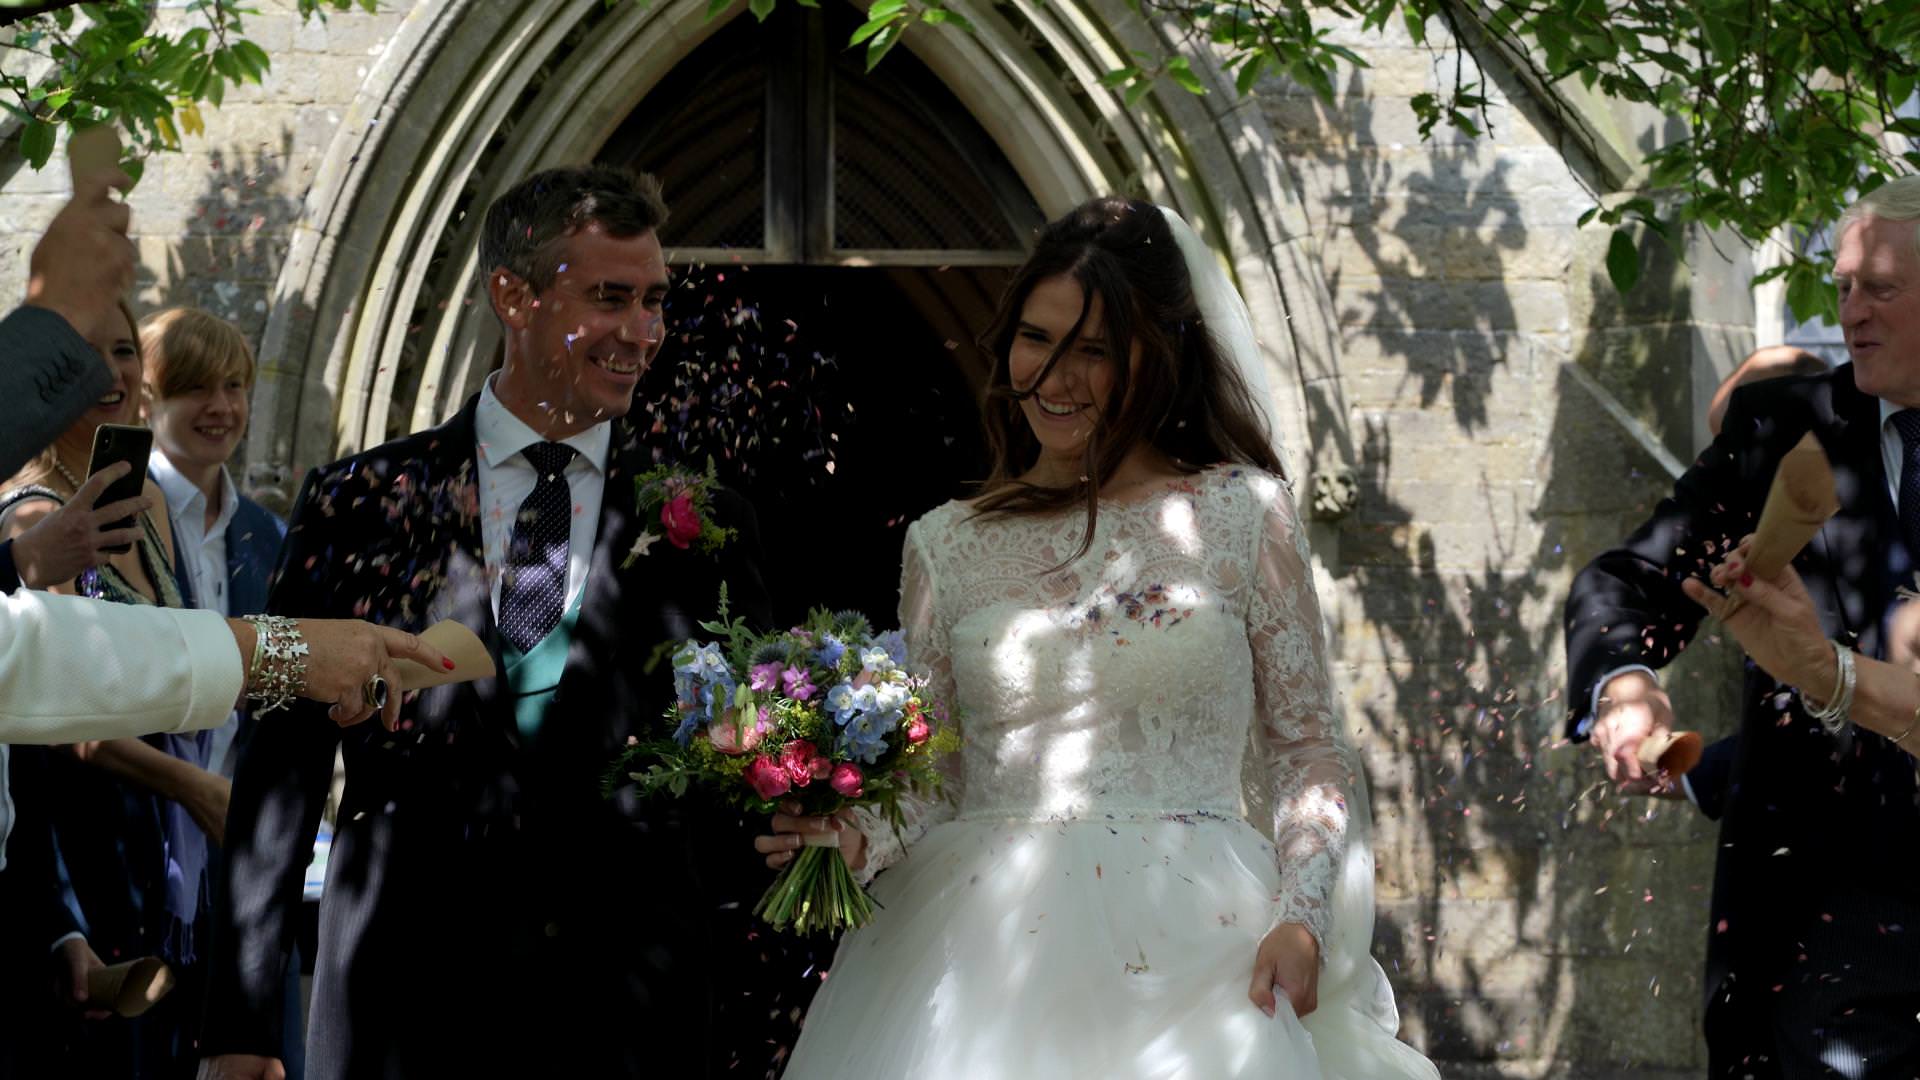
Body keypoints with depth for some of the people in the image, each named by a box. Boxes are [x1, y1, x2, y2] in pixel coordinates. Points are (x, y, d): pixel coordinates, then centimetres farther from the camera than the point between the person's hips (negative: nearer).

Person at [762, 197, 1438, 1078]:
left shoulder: (1243, 515, 4)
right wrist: (856, 837, -9)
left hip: (1190, 948, -1)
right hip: (987, 956, 2)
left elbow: (1309, 748, 3)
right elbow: (929, 780, 11)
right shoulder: (947, 545, 10)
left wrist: (1301, 921, -11)